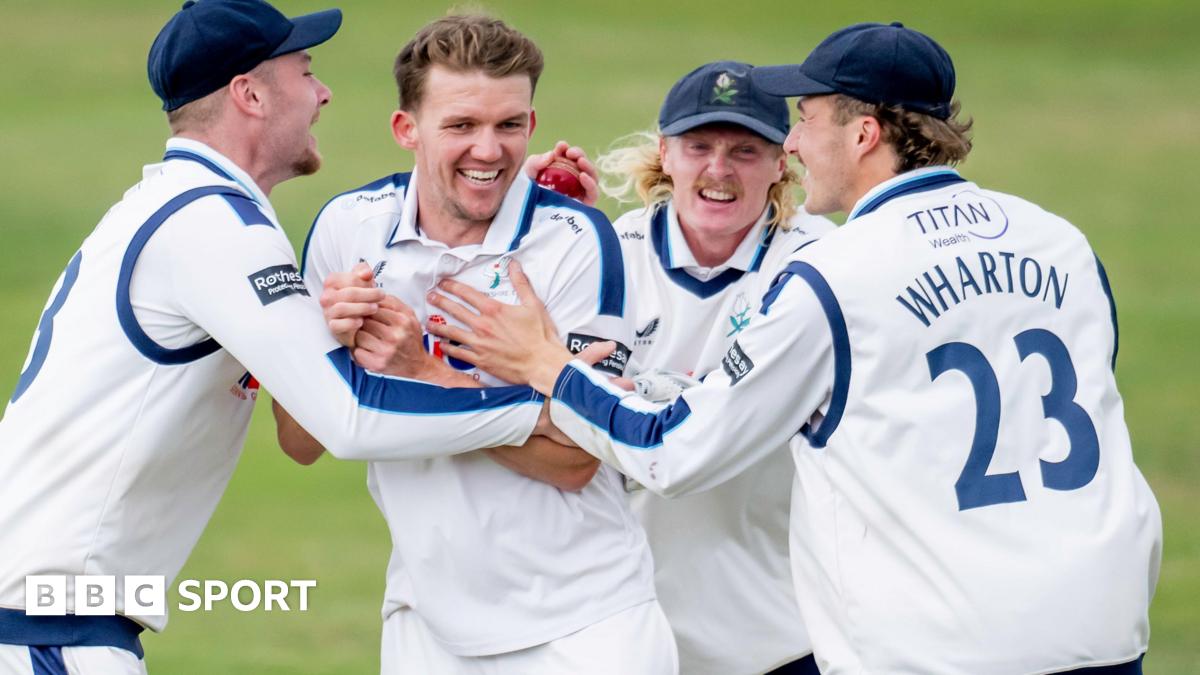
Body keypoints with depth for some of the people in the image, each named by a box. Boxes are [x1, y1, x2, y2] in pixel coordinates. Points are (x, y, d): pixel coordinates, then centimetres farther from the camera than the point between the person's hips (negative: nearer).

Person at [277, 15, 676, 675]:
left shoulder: (576, 239, -13)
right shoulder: (347, 225, -3)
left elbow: (573, 461, -17)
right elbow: (299, 444, 0)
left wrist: (423, 372, -25)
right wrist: (331, 343, -20)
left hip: (581, 621, -3)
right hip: (426, 617, 3)